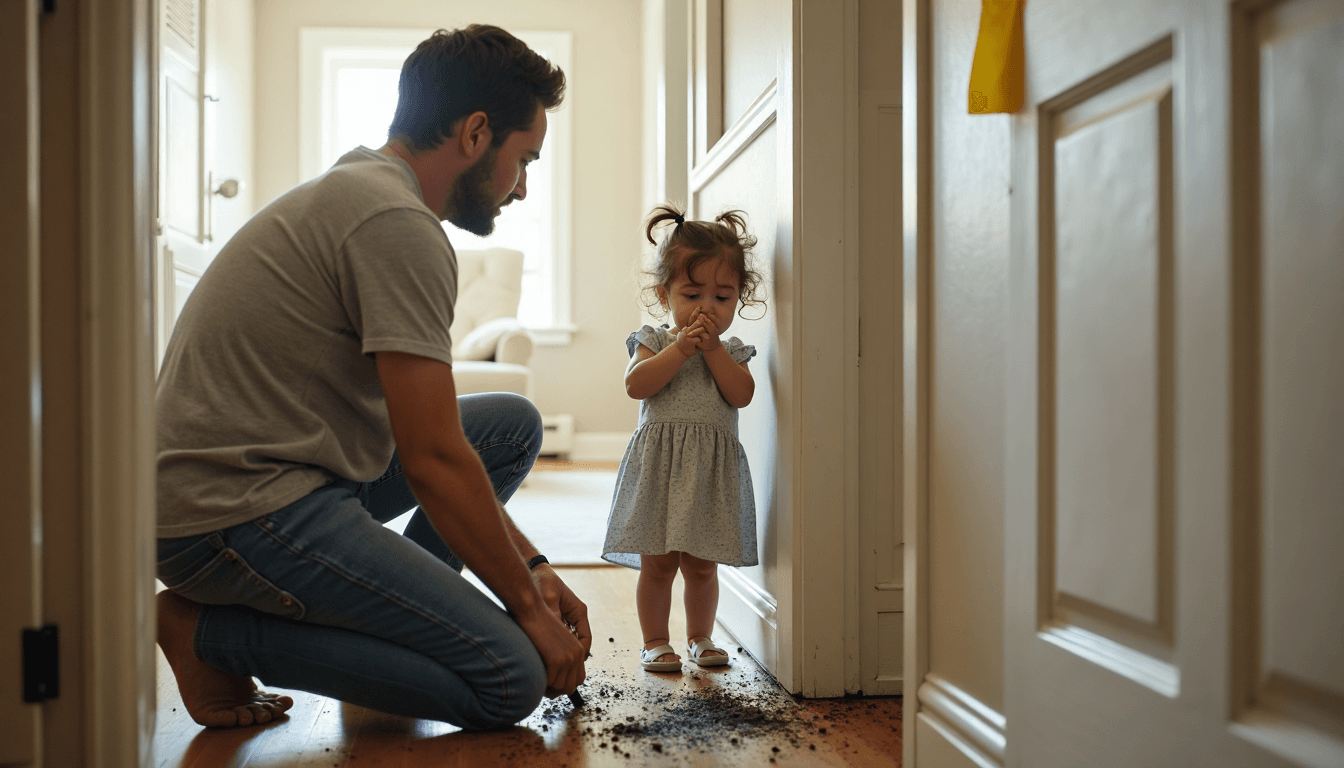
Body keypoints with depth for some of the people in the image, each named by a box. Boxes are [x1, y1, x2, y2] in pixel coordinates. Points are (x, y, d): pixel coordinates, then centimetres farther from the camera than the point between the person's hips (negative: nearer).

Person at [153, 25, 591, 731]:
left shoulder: (357, 194, 16)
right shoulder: (398, 224, -17)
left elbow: (436, 440, 16)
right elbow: (433, 461, -19)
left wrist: (530, 566, 13)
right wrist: (528, 604, -6)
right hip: (238, 509, -10)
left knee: (513, 424, 14)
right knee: (511, 680, -13)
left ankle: (388, 617, 9)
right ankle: (213, 633, -5)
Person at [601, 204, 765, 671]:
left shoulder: (733, 351, 10)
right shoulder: (653, 341, 3)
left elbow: (741, 395, -7)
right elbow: (636, 385, -13)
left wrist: (712, 348, -11)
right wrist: (681, 349, -16)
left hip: (712, 472, 2)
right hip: (658, 465, -2)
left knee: (701, 564, 11)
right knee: (657, 563, 2)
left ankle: (699, 637, 27)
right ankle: (655, 641, 15)